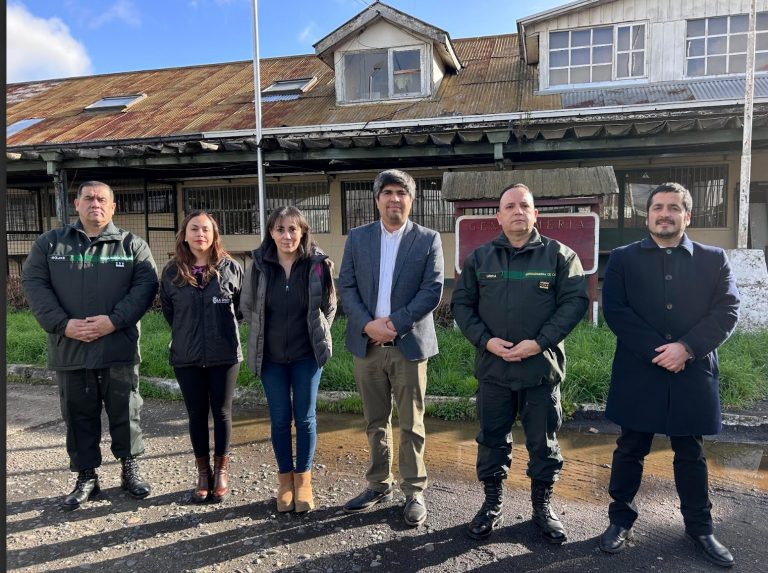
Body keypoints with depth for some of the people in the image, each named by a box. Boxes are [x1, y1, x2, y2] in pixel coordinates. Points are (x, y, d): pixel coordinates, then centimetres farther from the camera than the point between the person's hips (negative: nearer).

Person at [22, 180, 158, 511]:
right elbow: (34, 283, 1)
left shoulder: (132, 245, 3)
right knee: (79, 417, 12)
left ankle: (130, 469, 26)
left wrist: (114, 320, -18)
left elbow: (145, 286, -6)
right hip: (69, 349, 2)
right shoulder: (50, 243, 8)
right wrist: (62, 324, -13)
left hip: (119, 348, -1)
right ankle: (86, 477, 27)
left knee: (125, 414, 9)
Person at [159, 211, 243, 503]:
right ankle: (202, 471, 26)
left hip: (225, 355, -1)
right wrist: (186, 334, 11)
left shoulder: (230, 268, -6)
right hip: (187, 358, 2)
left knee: (222, 412, 8)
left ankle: (221, 469, 26)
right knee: (197, 414, 11)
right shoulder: (172, 272, -1)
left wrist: (223, 328, 9)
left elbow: (243, 304, 6)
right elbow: (167, 310, 11)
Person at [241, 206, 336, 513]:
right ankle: (285, 479, 27)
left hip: (306, 355, -1)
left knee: (305, 417, 8)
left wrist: (318, 336, 3)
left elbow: (329, 306, 3)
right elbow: (247, 305, 7)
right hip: (271, 356, 1)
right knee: (280, 419, 10)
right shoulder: (259, 264, -7)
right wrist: (264, 334, 8)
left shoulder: (318, 263, -11)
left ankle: (303, 479, 24)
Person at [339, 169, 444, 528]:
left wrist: (394, 323, -15)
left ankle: (414, 491, 19)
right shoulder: (357, 238, 8)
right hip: (367, 344, 3)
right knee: (375, 422, 14)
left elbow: (432, 291, -7)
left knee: (411, 424, 5)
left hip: (409, 344, -2)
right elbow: (346, 286, 2)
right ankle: (379, 485, 29)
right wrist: (368, 324, -12)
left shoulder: (428, 240, 1)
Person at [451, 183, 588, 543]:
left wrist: (540, 342, -16)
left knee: (543, 442, 10)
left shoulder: (559, 255, 0)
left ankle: (543, 506, 29)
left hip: (542, 367, -1)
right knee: (491, 439, 12)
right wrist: (485, 340, -10)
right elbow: (461, 303, 5)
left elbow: (575, 301, -6)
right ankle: (492, 504, 29)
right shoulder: (480, 257, 6)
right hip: (492, 367, 2)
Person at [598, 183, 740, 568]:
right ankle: (621, 519, 24)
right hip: (638, 373, -1)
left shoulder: (713, 259, 7)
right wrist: (657, 350, -15)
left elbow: (727, 312, -3)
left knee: (691, 453, 14)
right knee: (630, 450, 10)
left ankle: (699, 526, 30)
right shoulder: (623, 259, 3)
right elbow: (614, 311, -7)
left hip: (693, 374, 1)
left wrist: (686, 347, -16)